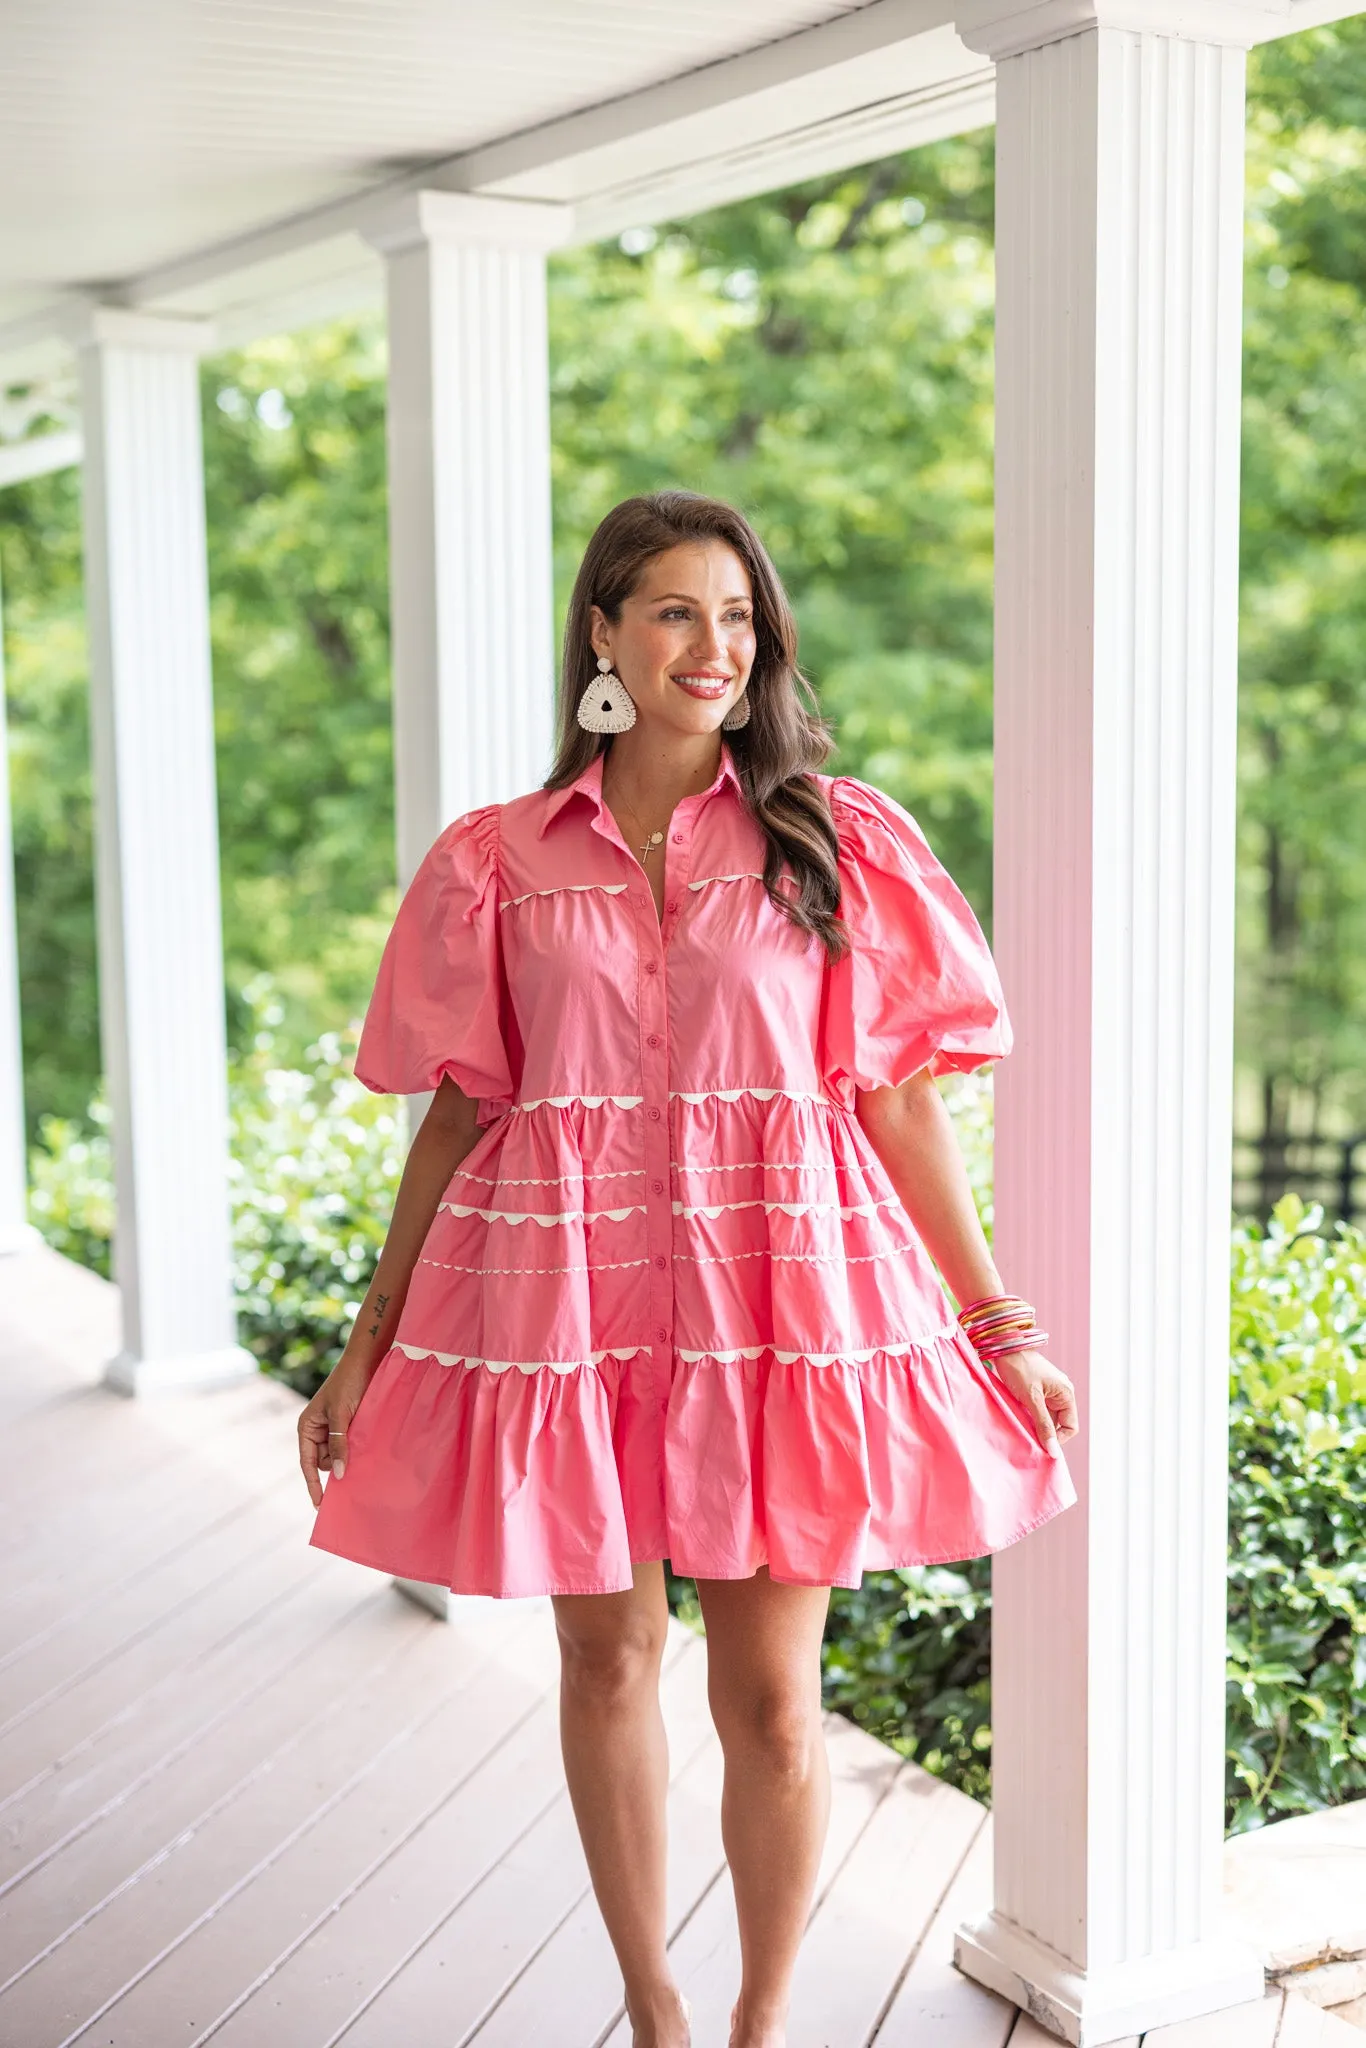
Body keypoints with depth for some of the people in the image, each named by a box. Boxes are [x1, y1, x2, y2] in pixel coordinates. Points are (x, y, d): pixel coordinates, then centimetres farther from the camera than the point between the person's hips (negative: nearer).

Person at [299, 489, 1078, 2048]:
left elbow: (899, 1098, 3)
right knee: (606, 1653, 11)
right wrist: (367, 1349, 8)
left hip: (781, 1294, -1)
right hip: (565, 1297, 1)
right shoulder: (500, 862, 5)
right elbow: (458, 1115, 8)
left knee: (768, 1688, 2)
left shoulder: (840, 841, 3)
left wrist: (999, 1325, 1)